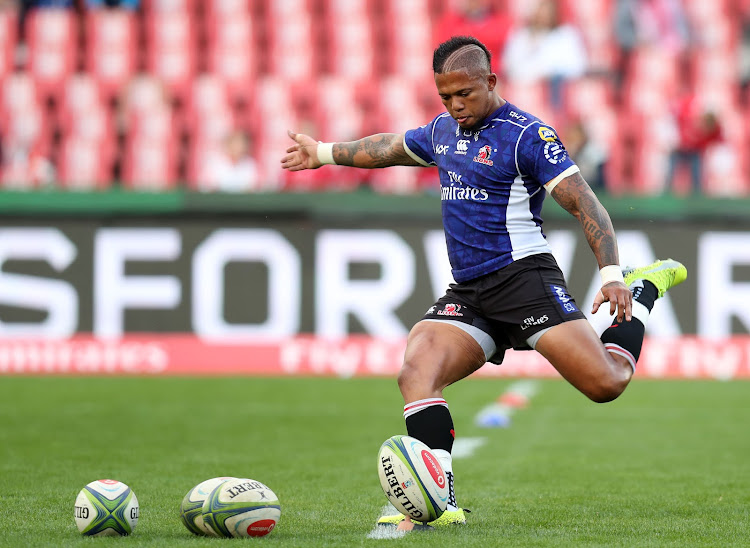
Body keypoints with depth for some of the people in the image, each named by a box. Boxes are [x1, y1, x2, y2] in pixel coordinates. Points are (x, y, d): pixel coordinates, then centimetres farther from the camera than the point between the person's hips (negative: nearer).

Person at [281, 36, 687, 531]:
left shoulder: (526, 135, -8)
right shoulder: (443, 130, 16)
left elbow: (584, 202, -12)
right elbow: (393, 147, 37)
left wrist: (611, 274, -22)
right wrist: (325, 153, 45)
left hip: (524, 276, -6)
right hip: (467, 294, 6)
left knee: (606, 382, -17)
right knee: (417, 373, -20)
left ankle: (644, 291, 14)